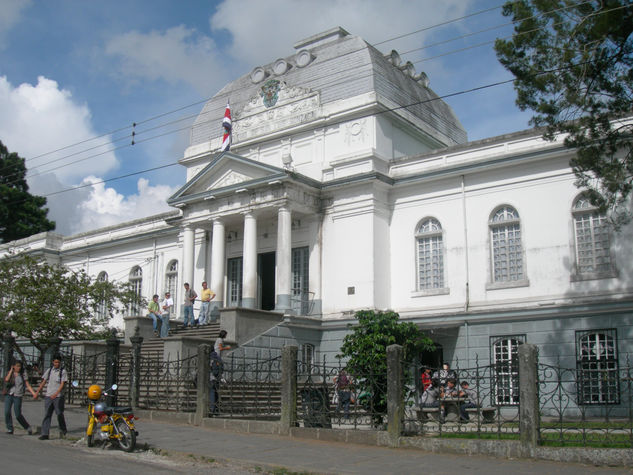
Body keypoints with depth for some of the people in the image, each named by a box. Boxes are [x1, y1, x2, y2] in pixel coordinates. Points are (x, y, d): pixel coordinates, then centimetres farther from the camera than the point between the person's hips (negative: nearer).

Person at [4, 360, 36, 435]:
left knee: (18, 415, -4)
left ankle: (28, 427, 15)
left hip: (18, 396, -2)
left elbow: (28, 385, 1)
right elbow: (6, 380, -13)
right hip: (9, 395, 2)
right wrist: (11, 370, -6)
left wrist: (33, 393, -10)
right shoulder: (9, 373, 7)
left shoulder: (23, 374, 3)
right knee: (7, 412, -12)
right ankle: (9, 429, 1)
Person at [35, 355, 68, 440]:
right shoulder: (49, 370, 9)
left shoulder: (63, 371, -3)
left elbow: (62, 384, -10)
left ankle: (63, 431, 23)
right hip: (48, 396, 3)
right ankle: (45, 434, -1)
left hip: (58, 397, -3)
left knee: (60, 414, 3)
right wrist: (37, 392, 8)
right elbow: (43, 382, 14)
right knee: (47, 415, -1)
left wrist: (55, 394, -21)